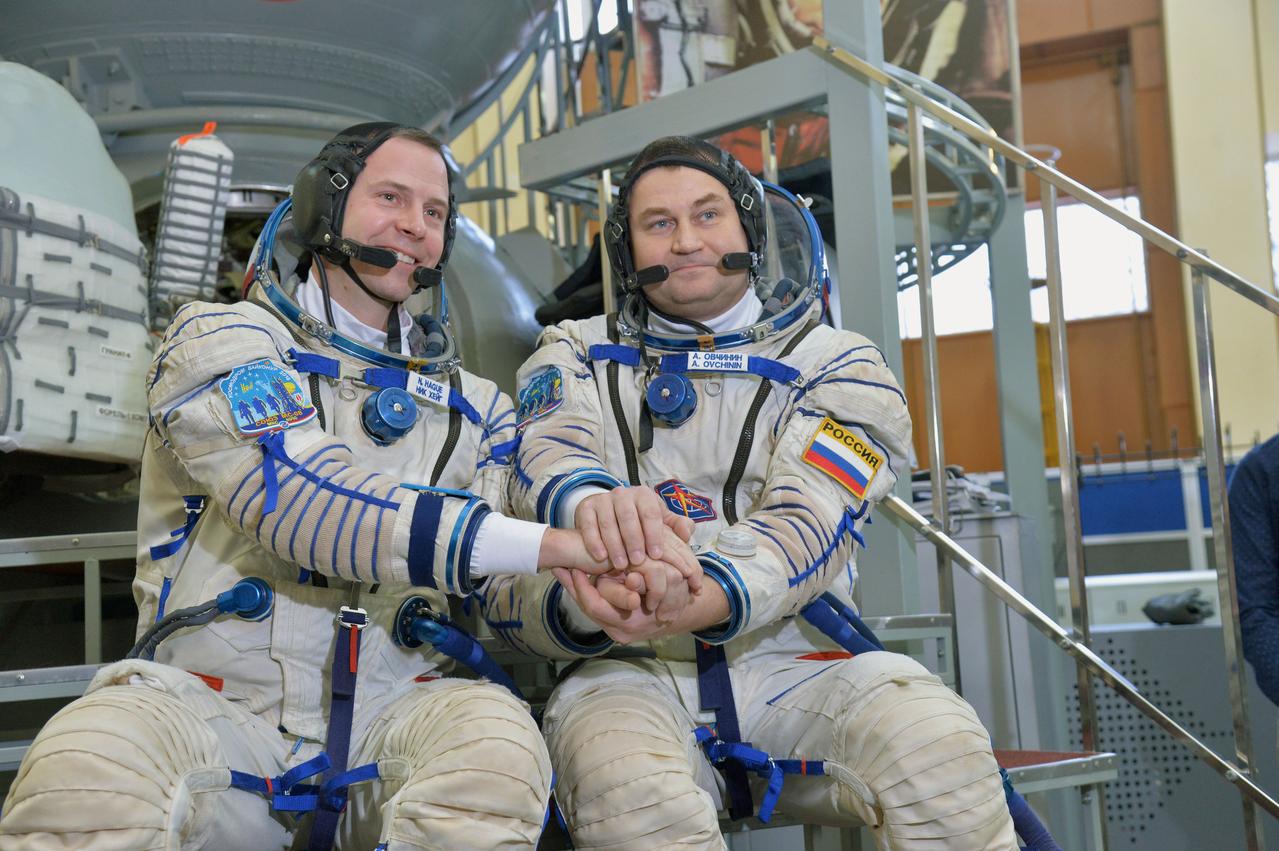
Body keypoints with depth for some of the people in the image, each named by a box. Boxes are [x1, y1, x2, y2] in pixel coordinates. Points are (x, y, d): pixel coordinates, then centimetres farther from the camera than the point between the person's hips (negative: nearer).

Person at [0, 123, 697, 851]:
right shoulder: (222, 340, 2)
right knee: (88, 766, -35)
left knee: (493, 733, -32)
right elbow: (301, 497, -17)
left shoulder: (473, 406, 17)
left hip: (393, 710, 3)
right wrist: (552, 545, -23)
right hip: (216, 702, -3)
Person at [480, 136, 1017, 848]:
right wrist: (591, 501, -34)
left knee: (934, 737, -30)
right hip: (627, 668, 0)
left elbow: (805, 524, -8)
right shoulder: (578, 356, 15)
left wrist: (696, 600, -31)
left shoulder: (839, 365, 9)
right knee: (626, 788, -35)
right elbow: (548, 456, -6)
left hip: (792, 660, 1)